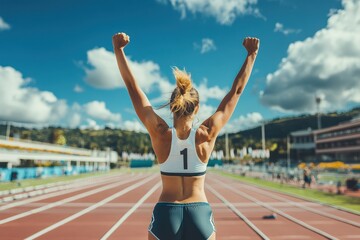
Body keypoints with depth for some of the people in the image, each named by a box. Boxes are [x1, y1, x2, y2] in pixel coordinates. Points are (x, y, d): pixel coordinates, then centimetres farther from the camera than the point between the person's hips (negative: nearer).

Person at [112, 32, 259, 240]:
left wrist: (118, 49, -4)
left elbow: (132, 86, -10)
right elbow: (236, 91, -5)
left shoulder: (161, 134, -13)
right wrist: (251, 54, 3)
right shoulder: (206, 135, -13)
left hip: (165, 214, 0)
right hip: (201, 214, 0)